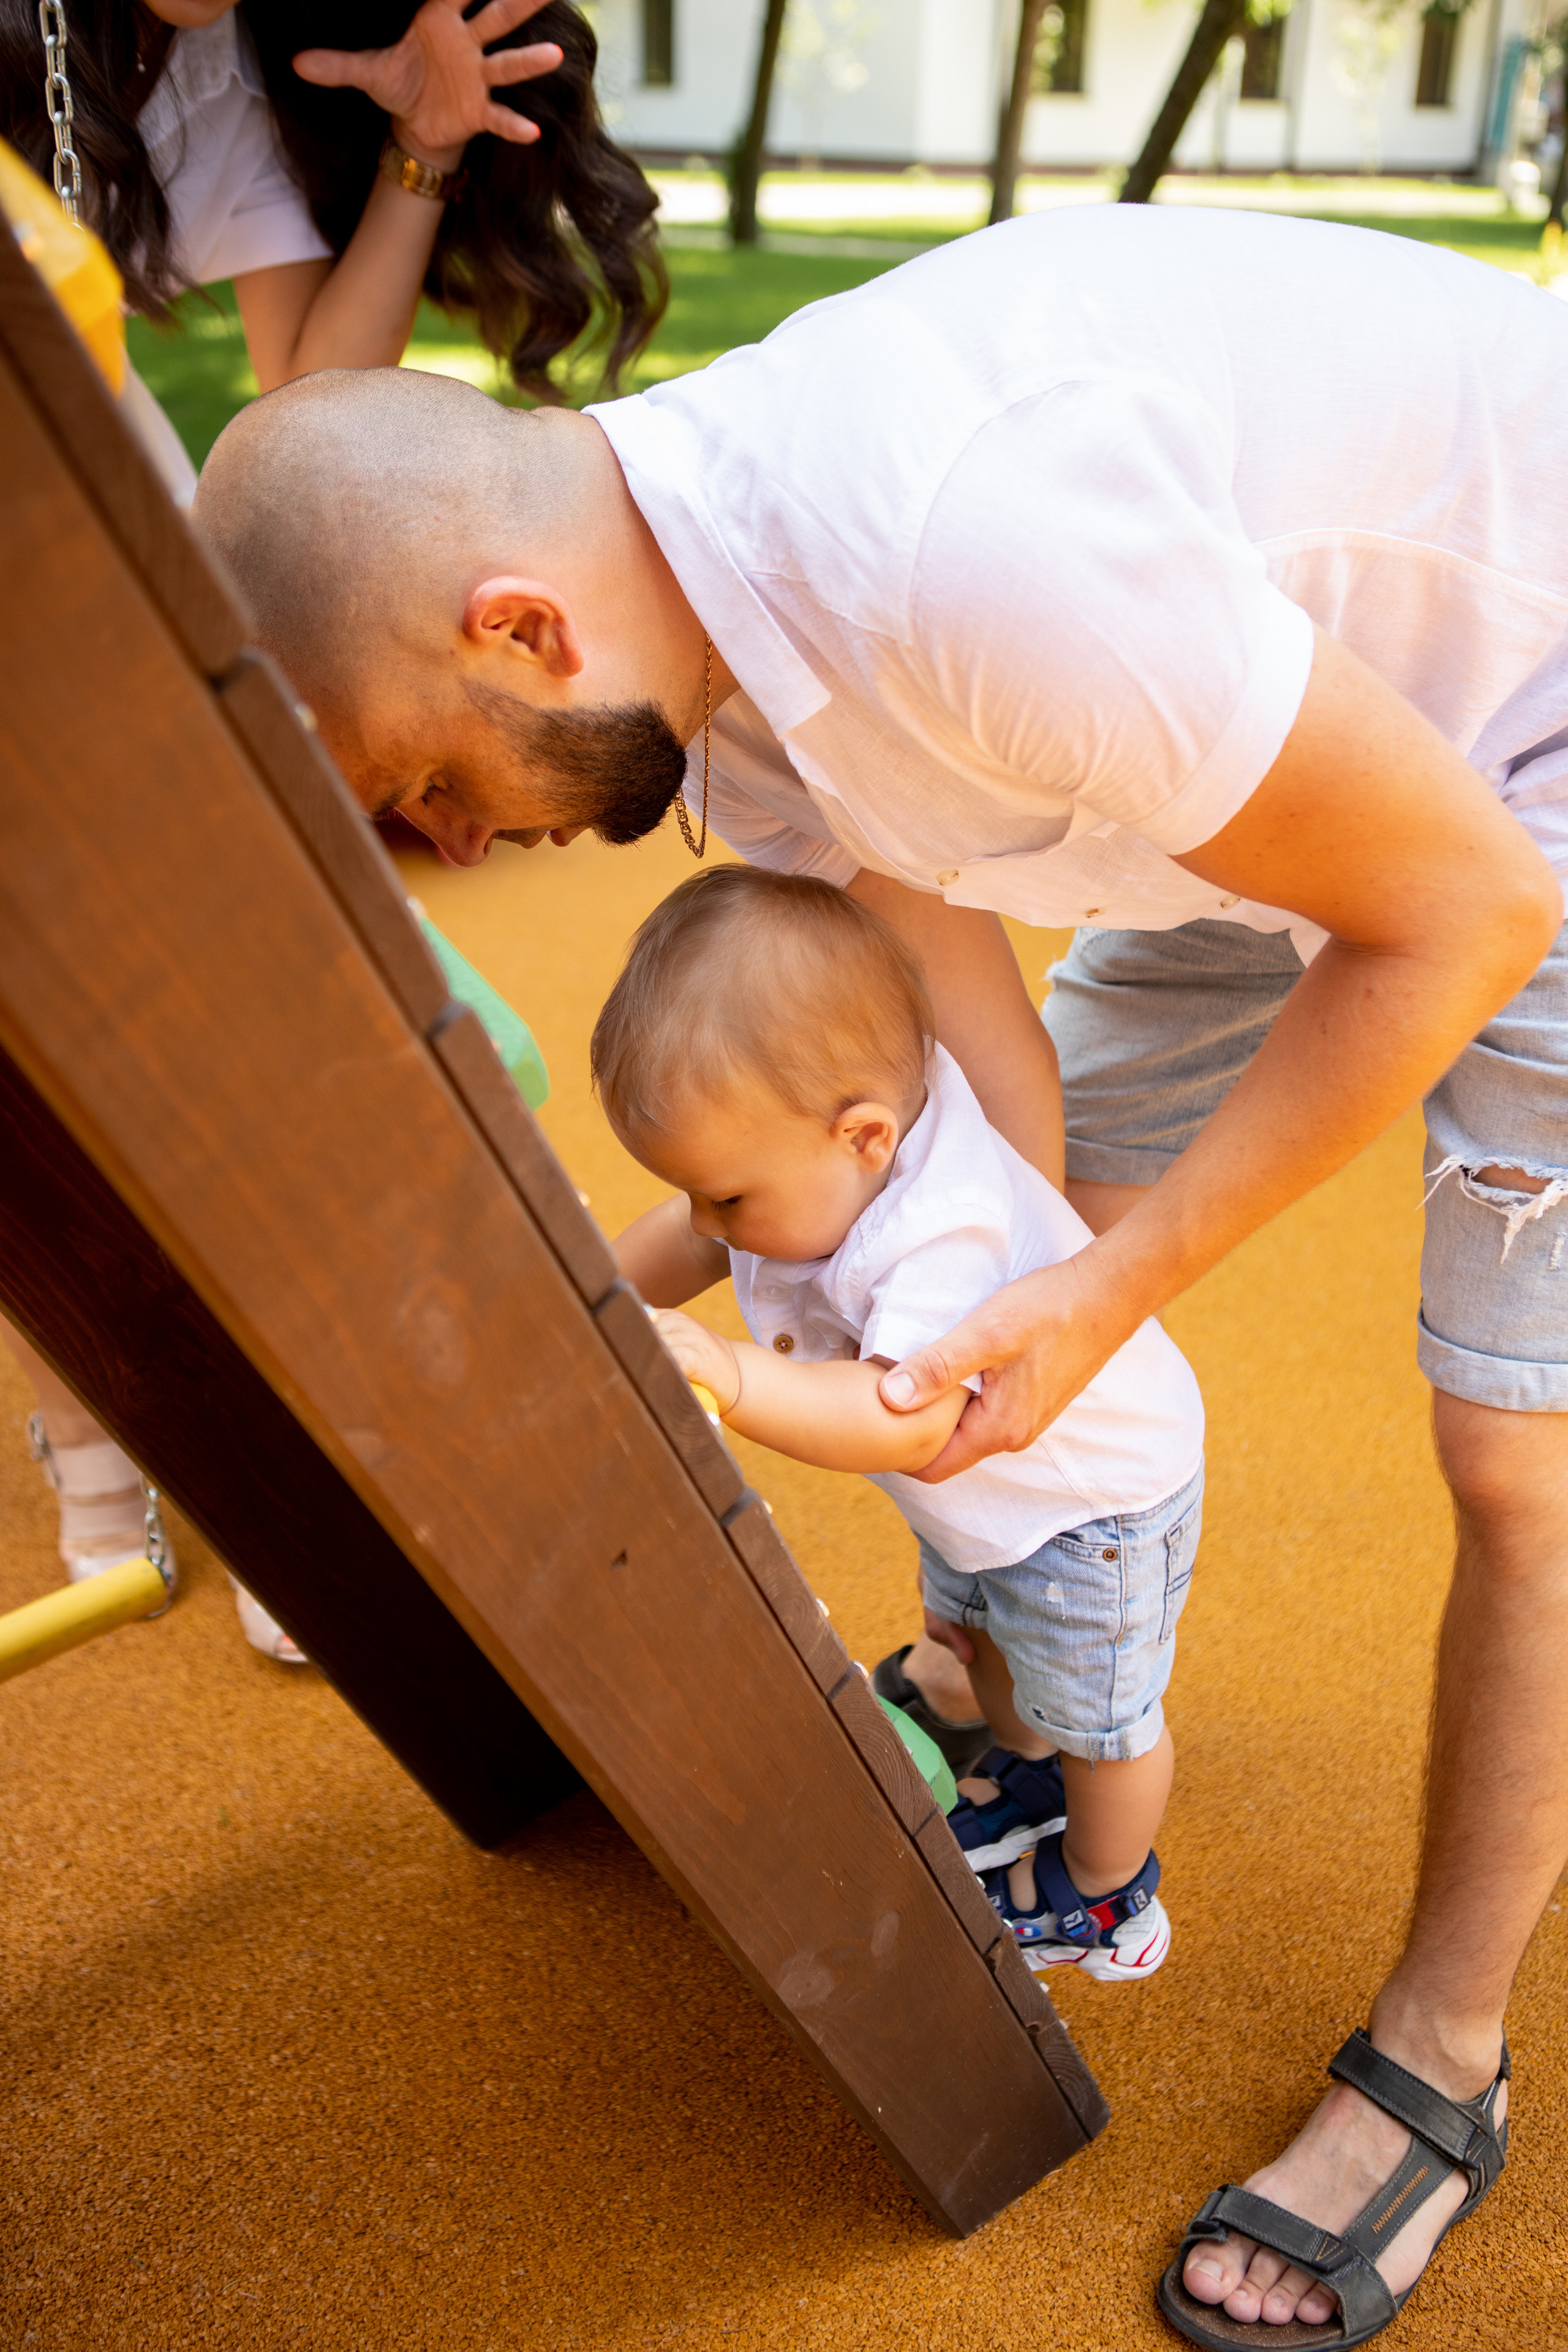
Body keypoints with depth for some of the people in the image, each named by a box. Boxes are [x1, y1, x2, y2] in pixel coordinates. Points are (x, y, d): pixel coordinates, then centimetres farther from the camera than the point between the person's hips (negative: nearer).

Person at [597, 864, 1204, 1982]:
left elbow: (906, 1423, -54)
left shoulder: (944, 1237, -46)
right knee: (985, 1631, 31)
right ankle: (1027, 1779, 60)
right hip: (986, 1482, 9)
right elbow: (686, 1242, -2)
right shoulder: (806, 1147, -19)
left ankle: (1106, 1897, 41)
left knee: (1100, 1715, 14)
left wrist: (730, 1376, -62)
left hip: (1096, 1498, -8)